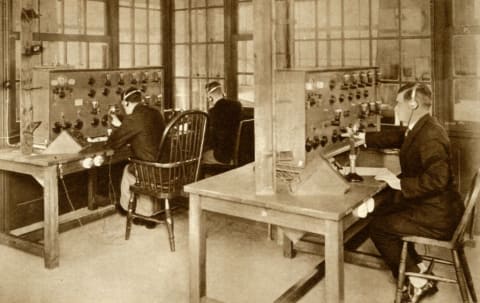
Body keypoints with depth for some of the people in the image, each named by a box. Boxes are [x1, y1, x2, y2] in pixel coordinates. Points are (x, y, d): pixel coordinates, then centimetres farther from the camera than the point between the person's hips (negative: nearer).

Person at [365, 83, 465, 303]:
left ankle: (417, 282, 6)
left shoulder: (430, 135, -26)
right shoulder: (417, 128, 5)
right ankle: (418, 268, 19)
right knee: (382, 213, 18)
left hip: (437, 215, -10)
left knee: (378, 227, -5)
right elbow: (393, 137, 25)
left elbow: (437, 178, -36)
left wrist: (400, 183, -28)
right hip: (427, 204, 10)